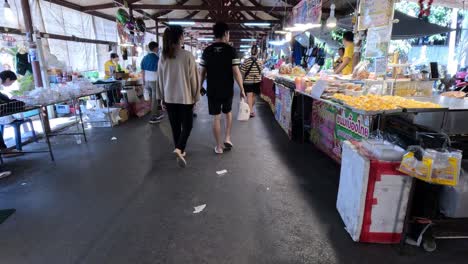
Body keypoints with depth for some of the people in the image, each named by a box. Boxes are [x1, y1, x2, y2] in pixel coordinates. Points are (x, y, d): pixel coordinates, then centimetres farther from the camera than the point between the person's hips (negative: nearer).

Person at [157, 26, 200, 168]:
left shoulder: (163, 57, 1)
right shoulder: (188, 56, -12)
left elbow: (160, 79, 7)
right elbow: (194, 78, -9)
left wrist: (162, 97, 18)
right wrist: (196, 97, 2)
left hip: (169, 98, 4)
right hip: (185, 97, -4)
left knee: (175, 126, 16)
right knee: (187, 125, 8)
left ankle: (179, 150, 28)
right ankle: (179, 149, -11)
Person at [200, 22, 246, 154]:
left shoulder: (207, 51, 1)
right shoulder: (231, 50, -8)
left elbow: (203, 72, 4)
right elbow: (236, 72, -12)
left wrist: (200, 87, 17)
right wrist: (242, 89, -4)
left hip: (212, 90, 1)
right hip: (227, 89, -1)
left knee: (216, 117, 7)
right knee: (228, 113, 24)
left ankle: (219, 146, 14)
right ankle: (227, 138, 18)